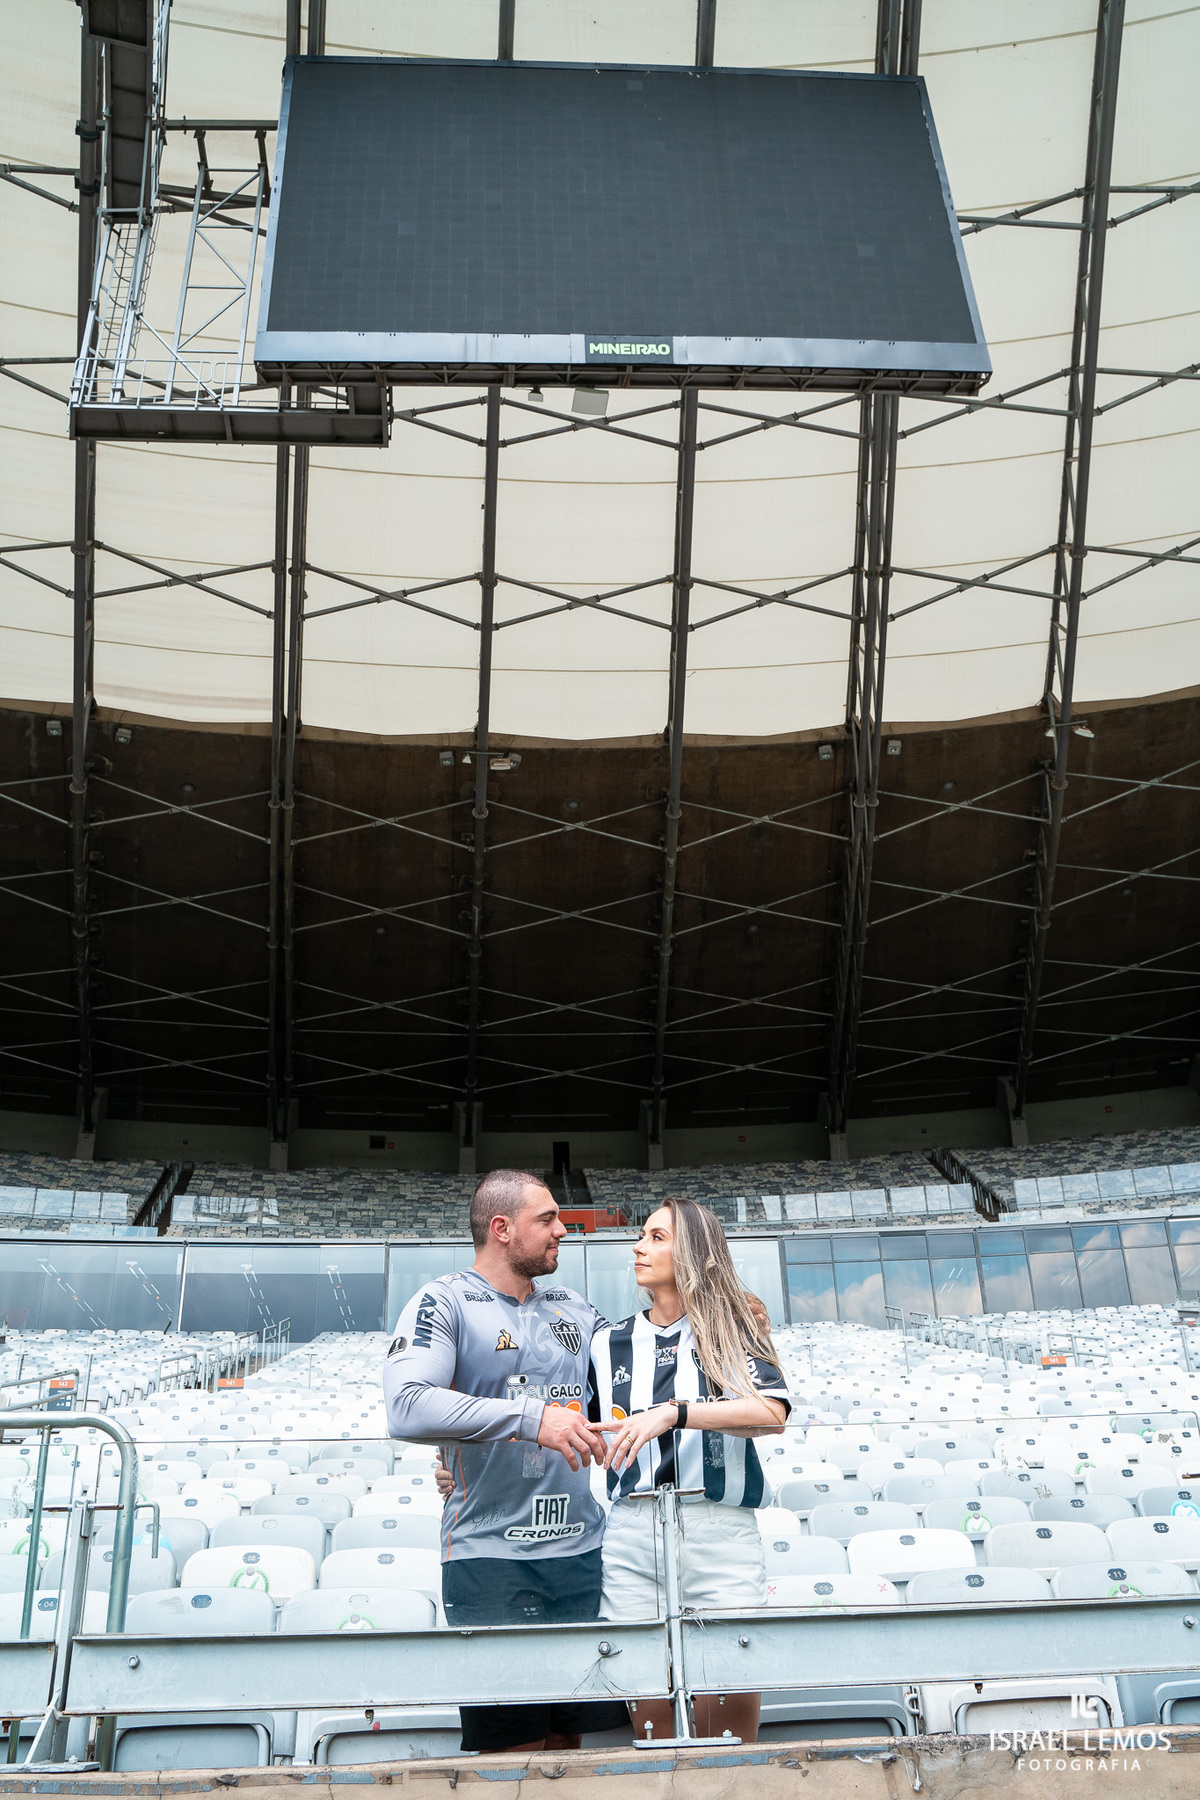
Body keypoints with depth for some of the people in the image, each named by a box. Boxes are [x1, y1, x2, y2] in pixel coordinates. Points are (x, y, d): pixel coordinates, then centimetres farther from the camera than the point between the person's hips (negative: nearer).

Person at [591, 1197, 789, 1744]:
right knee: (652, 1728, 2)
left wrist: (673, 1413, -22)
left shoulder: (733, 1328, 6)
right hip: (630, 1538, 2)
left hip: (722, 1533, -2)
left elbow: (771, 1413, -11)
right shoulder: (607, 1344, 16)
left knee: (731, 1733, -2)